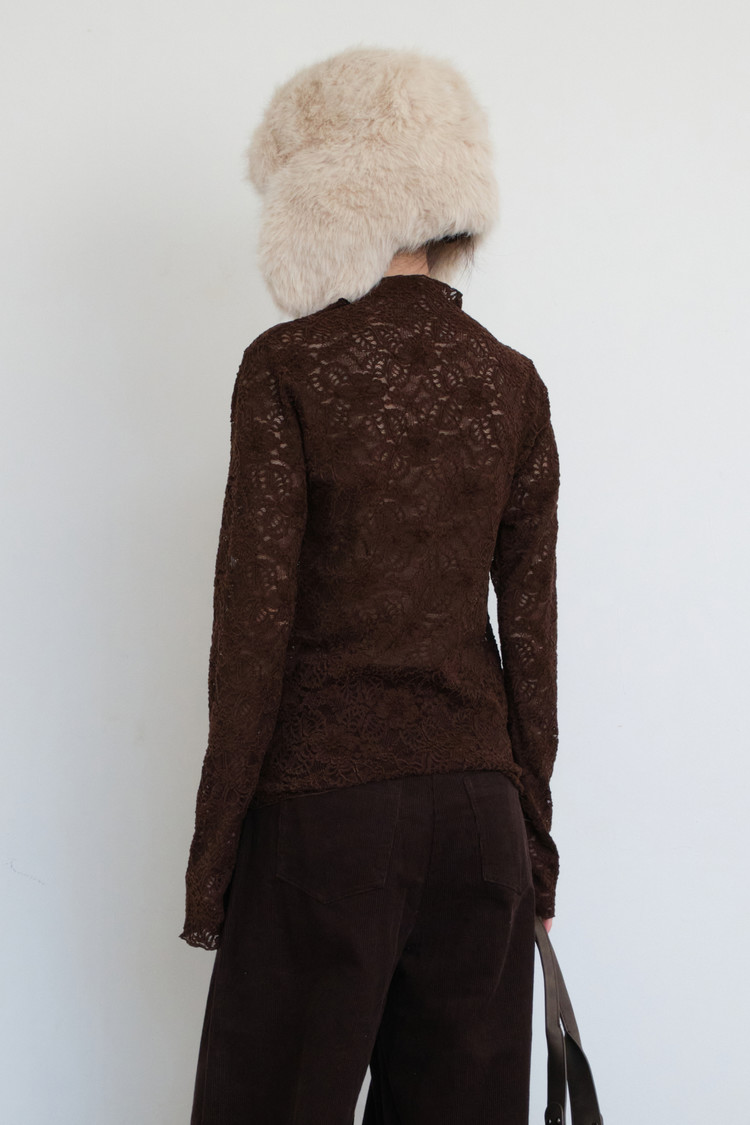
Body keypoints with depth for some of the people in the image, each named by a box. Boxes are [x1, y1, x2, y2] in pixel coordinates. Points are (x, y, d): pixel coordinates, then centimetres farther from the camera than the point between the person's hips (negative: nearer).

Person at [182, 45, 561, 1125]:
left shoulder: (288, 367, -9)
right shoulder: (512, 383, 4)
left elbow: (255, 623, -11)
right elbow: (531, 633, 6)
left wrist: (212, 853, -4)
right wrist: (532, 832, 15)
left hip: (324, 806, -4)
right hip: (477, 801, 5)